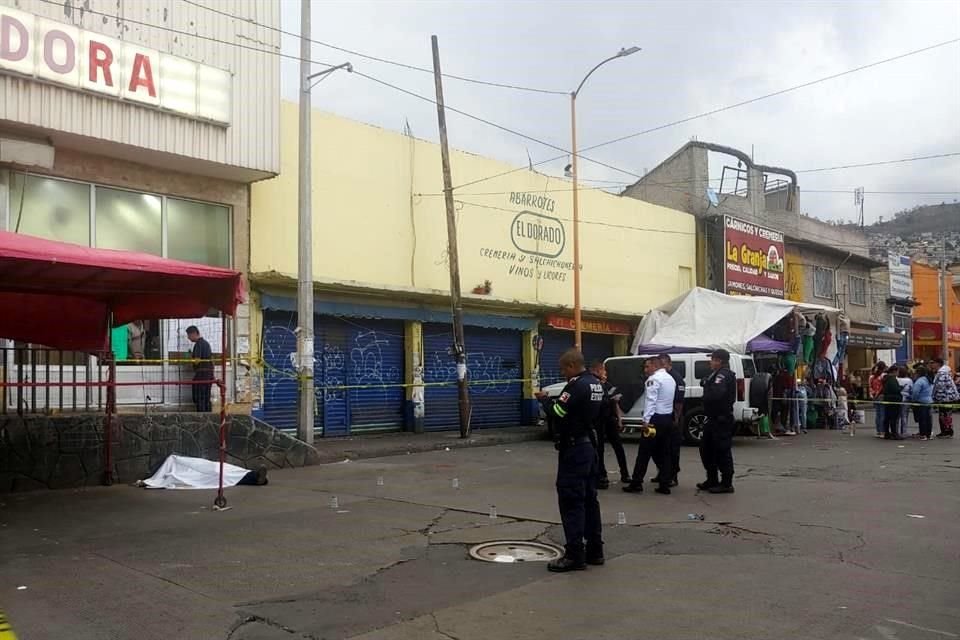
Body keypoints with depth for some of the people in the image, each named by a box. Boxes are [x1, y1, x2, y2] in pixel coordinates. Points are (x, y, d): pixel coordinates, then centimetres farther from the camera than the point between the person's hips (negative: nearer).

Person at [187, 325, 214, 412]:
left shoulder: (198, 344, -12)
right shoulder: (206, 343, 16)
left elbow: (197, 361, -19)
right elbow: (211, 359, 21)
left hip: (201, 373, -9)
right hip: (210, 373, 9)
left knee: (199, 399, -4)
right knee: (206, 399, 12)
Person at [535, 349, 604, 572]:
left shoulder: (577, 385, -18)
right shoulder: (596, 384, 12)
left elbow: (557, 413, -21)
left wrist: (544, 399, -3)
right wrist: (554, 400, 9)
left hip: (574, 448, -10)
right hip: (589, 445, 10)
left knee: (571, 500, -6)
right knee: (589, 499, 14)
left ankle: (575, 555, -3)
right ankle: (595, 550, 20)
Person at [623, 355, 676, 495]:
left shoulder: (653, 379, -12)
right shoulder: (671, 379, 17)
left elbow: (651, 401, -20)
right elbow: (670, 399, 16)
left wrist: (646, 420, -23)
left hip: (656, 418, -8)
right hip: (668, 418, 8)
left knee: (644, 452, -4)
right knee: (665, 452, 9)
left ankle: (636, 484, -1)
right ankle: (665, 485, 8)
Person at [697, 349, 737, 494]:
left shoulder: (723, 374, -16)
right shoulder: (717, 374, 17)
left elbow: (715, 394, -30)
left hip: (721, 419, -11)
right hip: (714, 418, 11)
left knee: (722, 450, -4)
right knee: (706, 448, 16)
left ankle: (726, 483, 3)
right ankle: (712, 481, 26)